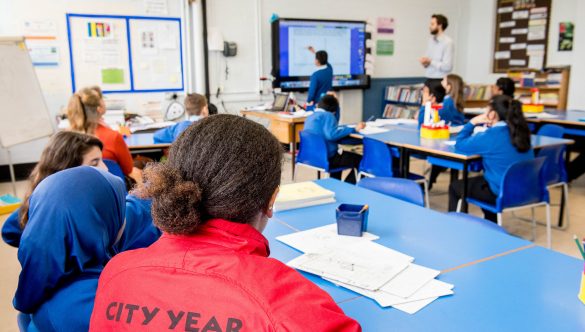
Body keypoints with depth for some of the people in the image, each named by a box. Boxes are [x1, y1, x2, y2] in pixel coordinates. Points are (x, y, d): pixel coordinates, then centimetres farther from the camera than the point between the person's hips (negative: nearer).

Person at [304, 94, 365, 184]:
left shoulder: (310, 117, 11)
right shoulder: (327, 116, -14)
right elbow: (332, 134, -30)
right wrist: (354, 129, -23)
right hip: (327, 158, -9)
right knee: (360, 160, 3)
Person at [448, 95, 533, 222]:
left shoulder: (492, 135, -21)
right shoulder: (520, 131, 2)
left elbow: (460, 144, -10)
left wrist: (472, 122, -4)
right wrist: (491, 125, 11)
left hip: (503, 192, -8)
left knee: (455, 187, 13)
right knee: (480, 179, 36)